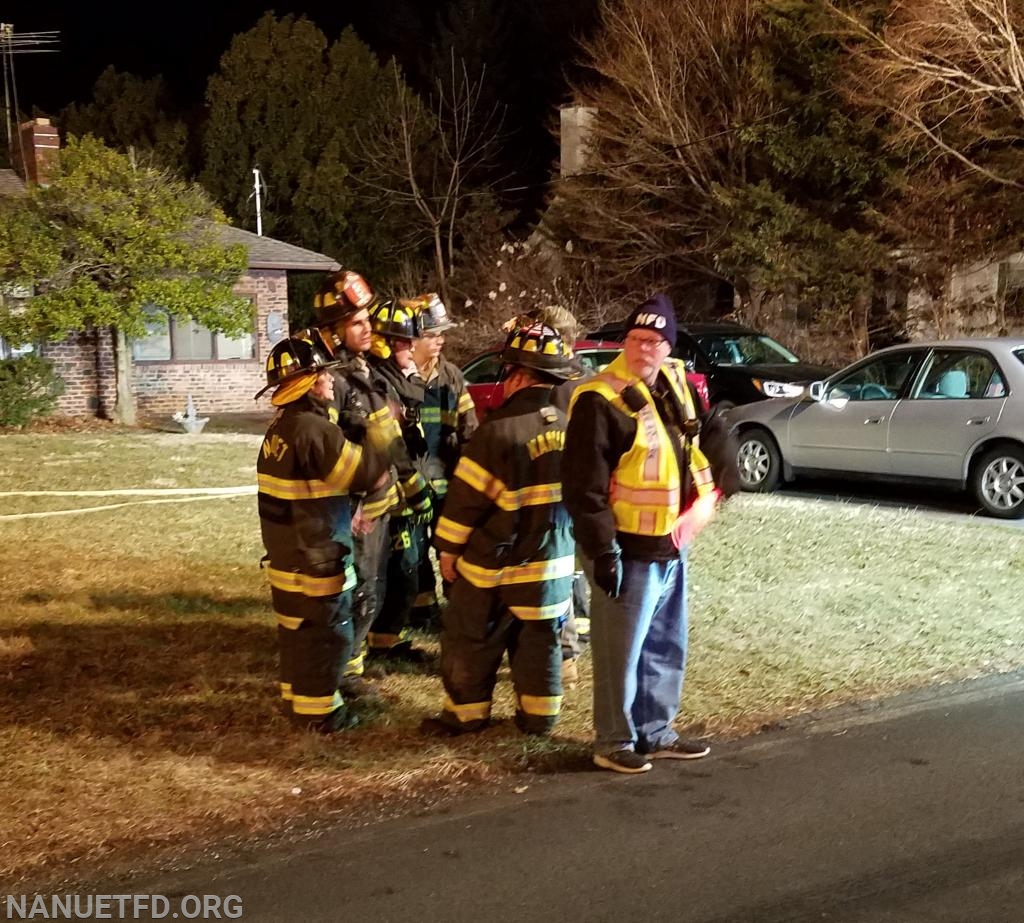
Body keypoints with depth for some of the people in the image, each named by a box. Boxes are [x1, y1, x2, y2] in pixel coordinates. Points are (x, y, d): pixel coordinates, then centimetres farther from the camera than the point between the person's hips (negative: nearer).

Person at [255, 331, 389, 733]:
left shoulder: (280, 427, 9)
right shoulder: (314, 430, -24)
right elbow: (363, 471, -20)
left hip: (286, 552, 10)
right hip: (316, 557, -10)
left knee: (297, 629, 20)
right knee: (327, 634, 2)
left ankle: (297, 696, 32)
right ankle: (319, 711, 10)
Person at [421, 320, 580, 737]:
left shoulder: (500, 429, -19)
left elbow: (467, 497, -14)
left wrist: (449, 549, -3)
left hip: (494, 562, -5)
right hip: (553, 561, 5)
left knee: (471, 642, 10)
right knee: (540, 641, 16)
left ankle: (466, 714, 20)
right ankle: (539, 715, 22)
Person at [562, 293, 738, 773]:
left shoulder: (676, 385, 6)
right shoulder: (600, 401, -18)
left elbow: (710, 432, 25)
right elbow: (584, 485, -20)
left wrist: (715, 488, 14)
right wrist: (602, 551, -22)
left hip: (671, 546, 9)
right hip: (628, 551, -8)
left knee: (667, 646, 17)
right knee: (621, 652, 1)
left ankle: (655, 733, 31)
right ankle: (614, 741, 15)